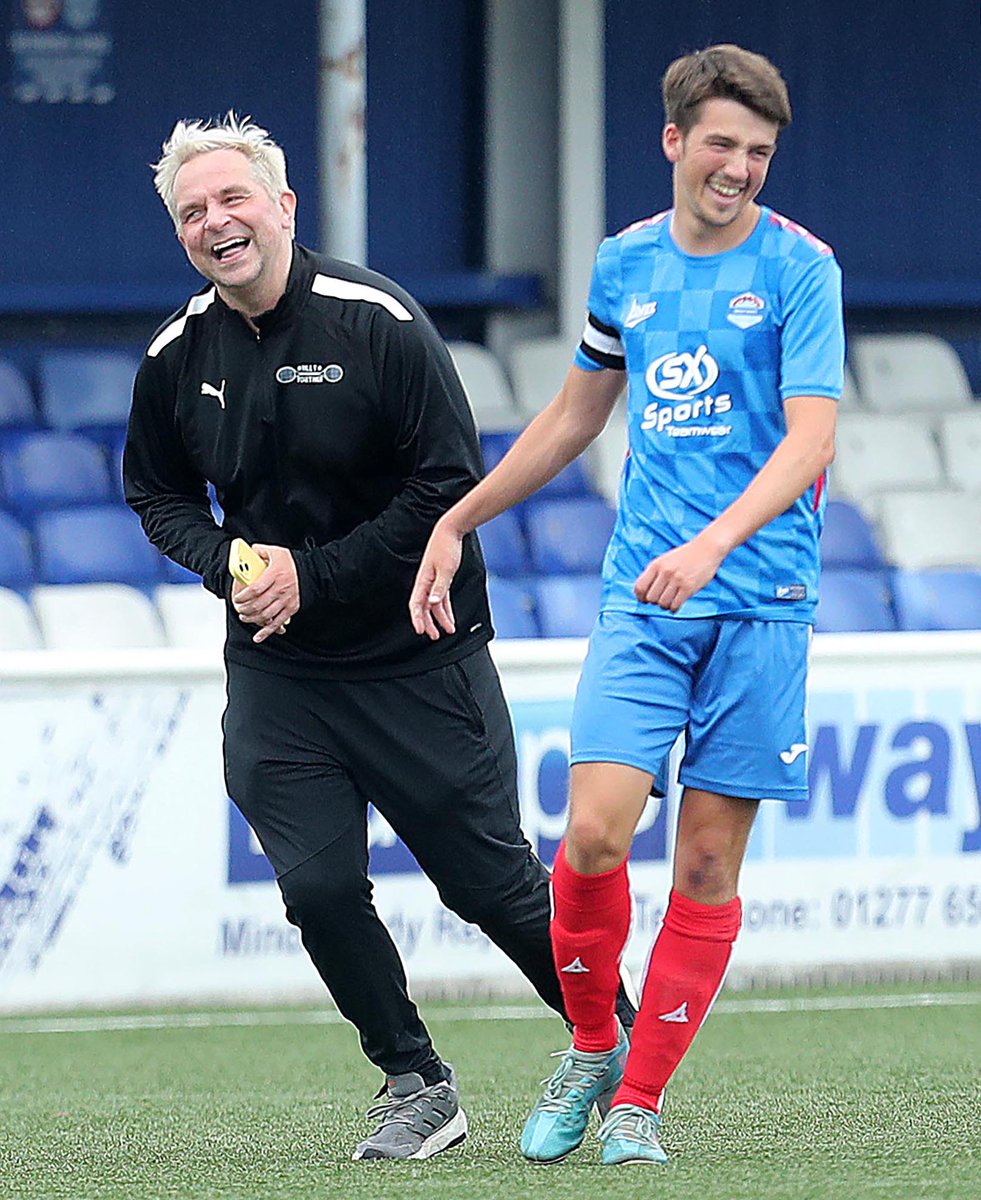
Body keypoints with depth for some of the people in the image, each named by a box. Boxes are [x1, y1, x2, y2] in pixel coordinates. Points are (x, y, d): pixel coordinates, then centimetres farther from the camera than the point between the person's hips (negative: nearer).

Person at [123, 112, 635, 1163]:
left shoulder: (377, 321, -14)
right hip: (274, 672, 4)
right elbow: (158, 496, 15)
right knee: (319, 889, -6)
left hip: (417, 657, -4)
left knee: (491, 883, 2)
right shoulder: (177, 357, 0)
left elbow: (451, 484, -15)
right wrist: (226, 563, -7)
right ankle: (416, 1085, 12)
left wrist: (313, 574, -18)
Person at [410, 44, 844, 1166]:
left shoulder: (798, 267, -3)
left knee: (709, 862, -1)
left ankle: (639, 1097, 10)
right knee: (595, 830, -12)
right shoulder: (624, 263, 10)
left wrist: (713, 545, -29)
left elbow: (810, 440, -13)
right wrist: (455, 523, 25)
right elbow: (573, 417, 25)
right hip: (640, 599, 3)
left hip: (758, 599, -3)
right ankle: (591, 1049, 12)